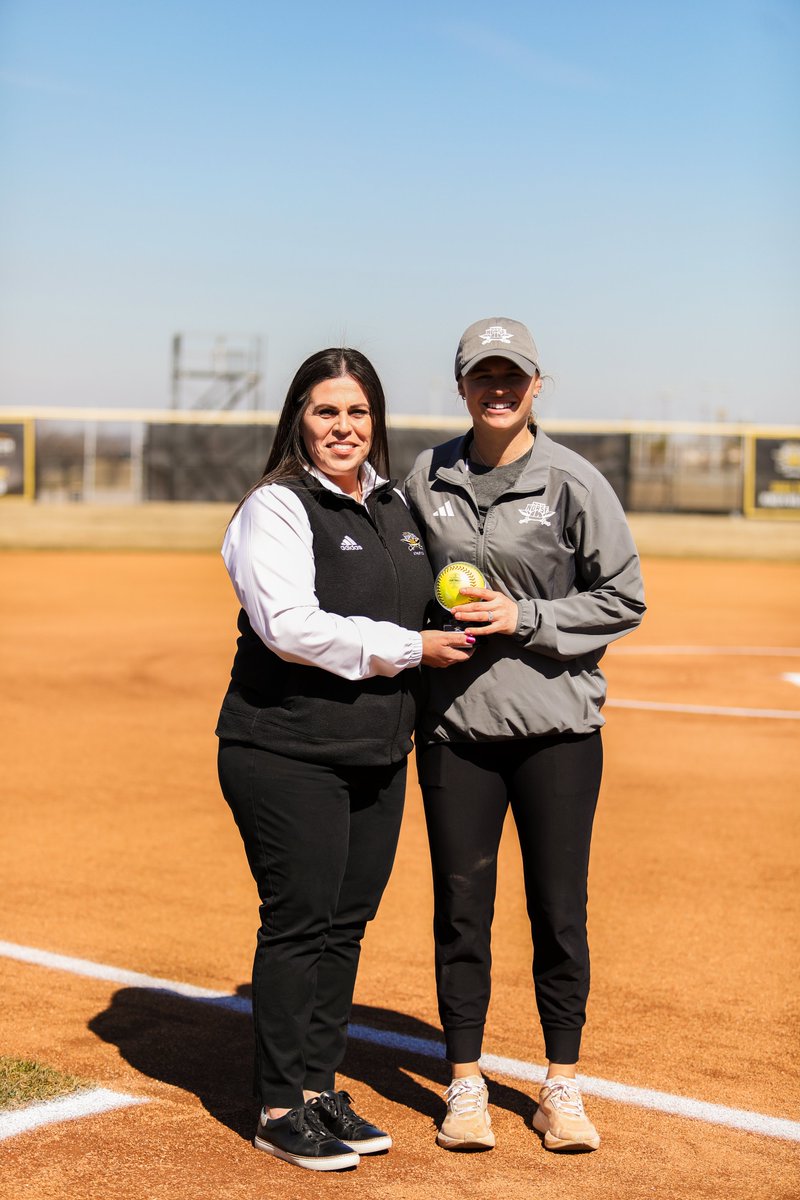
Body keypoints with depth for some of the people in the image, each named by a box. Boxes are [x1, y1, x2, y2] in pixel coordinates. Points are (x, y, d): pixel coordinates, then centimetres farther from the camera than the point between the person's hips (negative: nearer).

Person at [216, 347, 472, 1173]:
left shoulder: (395, 505, 15)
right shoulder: (276, 508, -9)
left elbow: (415, 607, 29)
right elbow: (290, 625, -20)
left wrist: (460, 618, 7)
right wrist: (407, 648, -16)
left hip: (379, 755, 7)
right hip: (287, 754, -7)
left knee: (346, 924, 11)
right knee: (299, 922, -3)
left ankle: (320, 1088, 24)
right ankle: (281, 1109, 9)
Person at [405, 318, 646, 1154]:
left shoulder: (573, 482, -4)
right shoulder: (427, 478, 5)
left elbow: (624, 599, -3)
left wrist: (525, 618, -13)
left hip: (557, 722, -2)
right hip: (455, 721, 2)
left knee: (559, 909, 4)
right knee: (460, 907, 6)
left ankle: (561, 1087, 18)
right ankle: (464, 1085, 19)